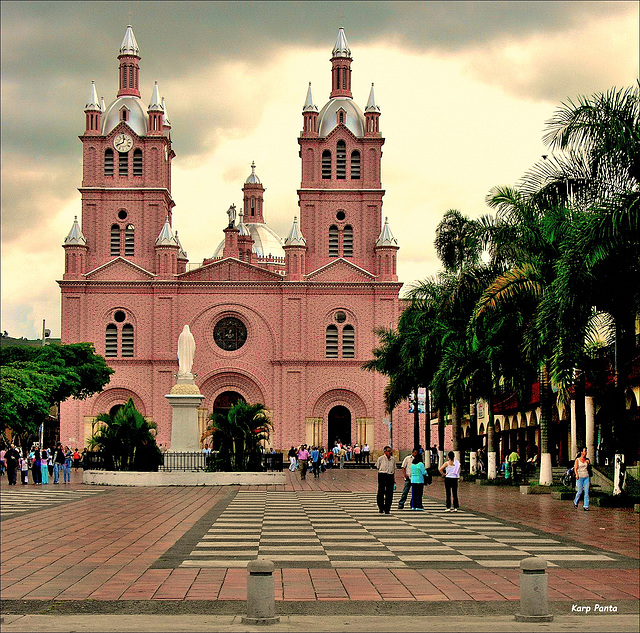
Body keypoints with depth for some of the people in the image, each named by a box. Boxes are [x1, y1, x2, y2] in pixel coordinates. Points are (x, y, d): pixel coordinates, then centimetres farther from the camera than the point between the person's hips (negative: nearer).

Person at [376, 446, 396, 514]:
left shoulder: (393, 459, 10)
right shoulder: (380, 458, -1)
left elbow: (394, 469, 16)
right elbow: (378, 467, 9)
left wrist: (394, 479, 13)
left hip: (390, 477, 3)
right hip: (382, 476, -3)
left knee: (389, 493, 0)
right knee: (381, 492, 0)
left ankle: (387, 509, 5)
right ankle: (381, 508, 13)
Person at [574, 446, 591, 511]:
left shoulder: (587, 460, 9)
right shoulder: (577, 460, 1)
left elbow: (589, 468, 13)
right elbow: (575, 469, -2)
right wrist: (576, 474, -20)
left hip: (586, 477, 3)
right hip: (580, 477, -3)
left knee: (586, 492, -3)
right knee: (580, 492, -1)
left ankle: (586, 506, 2)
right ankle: (575, 502, 26)